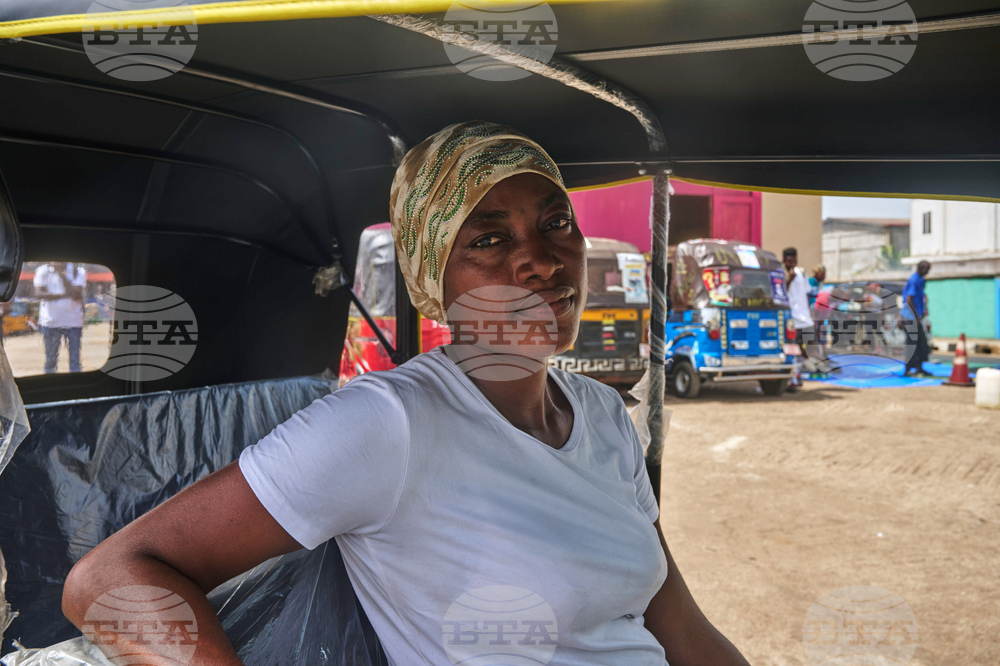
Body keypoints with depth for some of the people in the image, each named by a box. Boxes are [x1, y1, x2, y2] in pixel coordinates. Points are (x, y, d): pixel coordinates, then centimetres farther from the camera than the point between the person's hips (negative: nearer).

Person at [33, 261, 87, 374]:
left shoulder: (78, 271, -1)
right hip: (51, 321, 1)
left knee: (75, 358, -2)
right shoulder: (43, 271, 1)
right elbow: (39, 293, -12)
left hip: (74, 321, -1)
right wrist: (63, 295, -19)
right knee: (50, 358, 10)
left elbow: (76, 295, -14)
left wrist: (62, 274, -15)